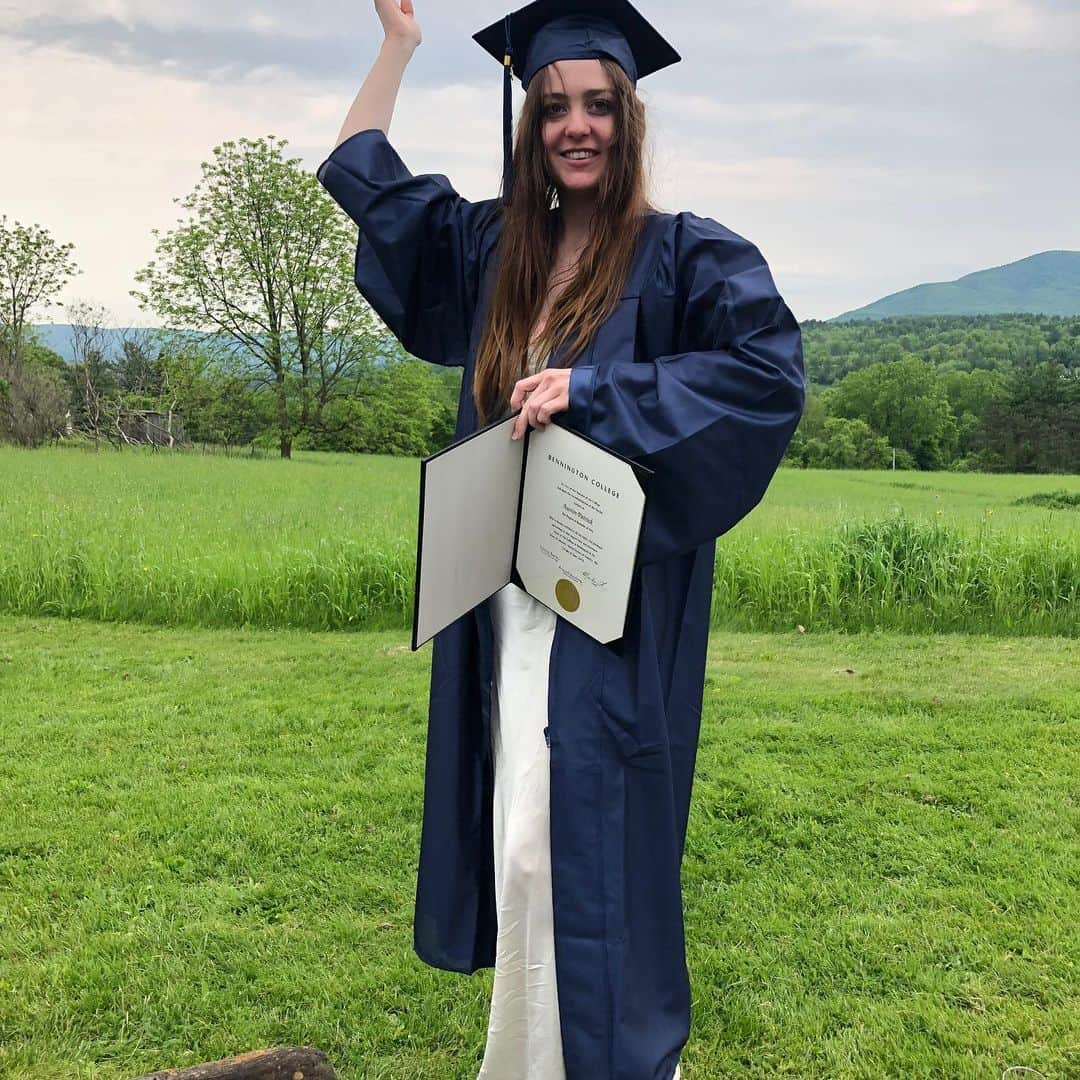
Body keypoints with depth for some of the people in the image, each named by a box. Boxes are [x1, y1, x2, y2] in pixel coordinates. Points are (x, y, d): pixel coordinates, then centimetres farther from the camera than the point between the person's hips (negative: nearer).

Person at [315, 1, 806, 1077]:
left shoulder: (685, 254, -4)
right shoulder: (495, 247, 13)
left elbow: (770, 368, -20)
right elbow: (362, 175, 24)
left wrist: (591, 389, -22)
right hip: (506, 605, 6)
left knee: (581, 841, -6)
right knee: (518, 842, 13)